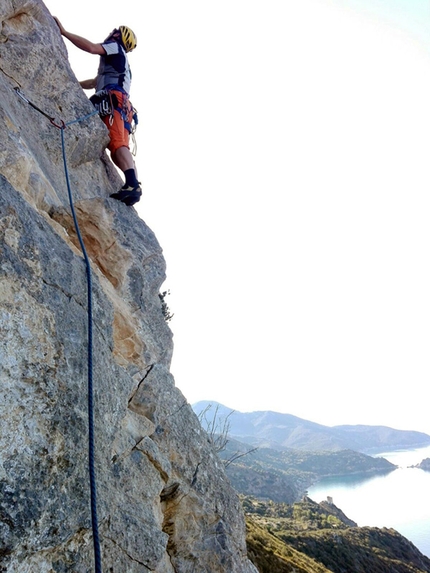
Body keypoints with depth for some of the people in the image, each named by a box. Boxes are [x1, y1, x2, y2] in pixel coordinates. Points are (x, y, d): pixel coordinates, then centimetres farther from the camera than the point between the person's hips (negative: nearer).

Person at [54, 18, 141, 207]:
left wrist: (64, 31, 1)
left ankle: (132, 184, -45)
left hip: (114, 99, -9)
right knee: (119, 148, -6)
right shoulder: (115, 62, 42)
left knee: (117, 143, -27)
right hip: (122, 106, 9)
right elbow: (94, 83, 46)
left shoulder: (116, 47, 16)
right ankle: (132, 185, -22)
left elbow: (91, 47, -4)